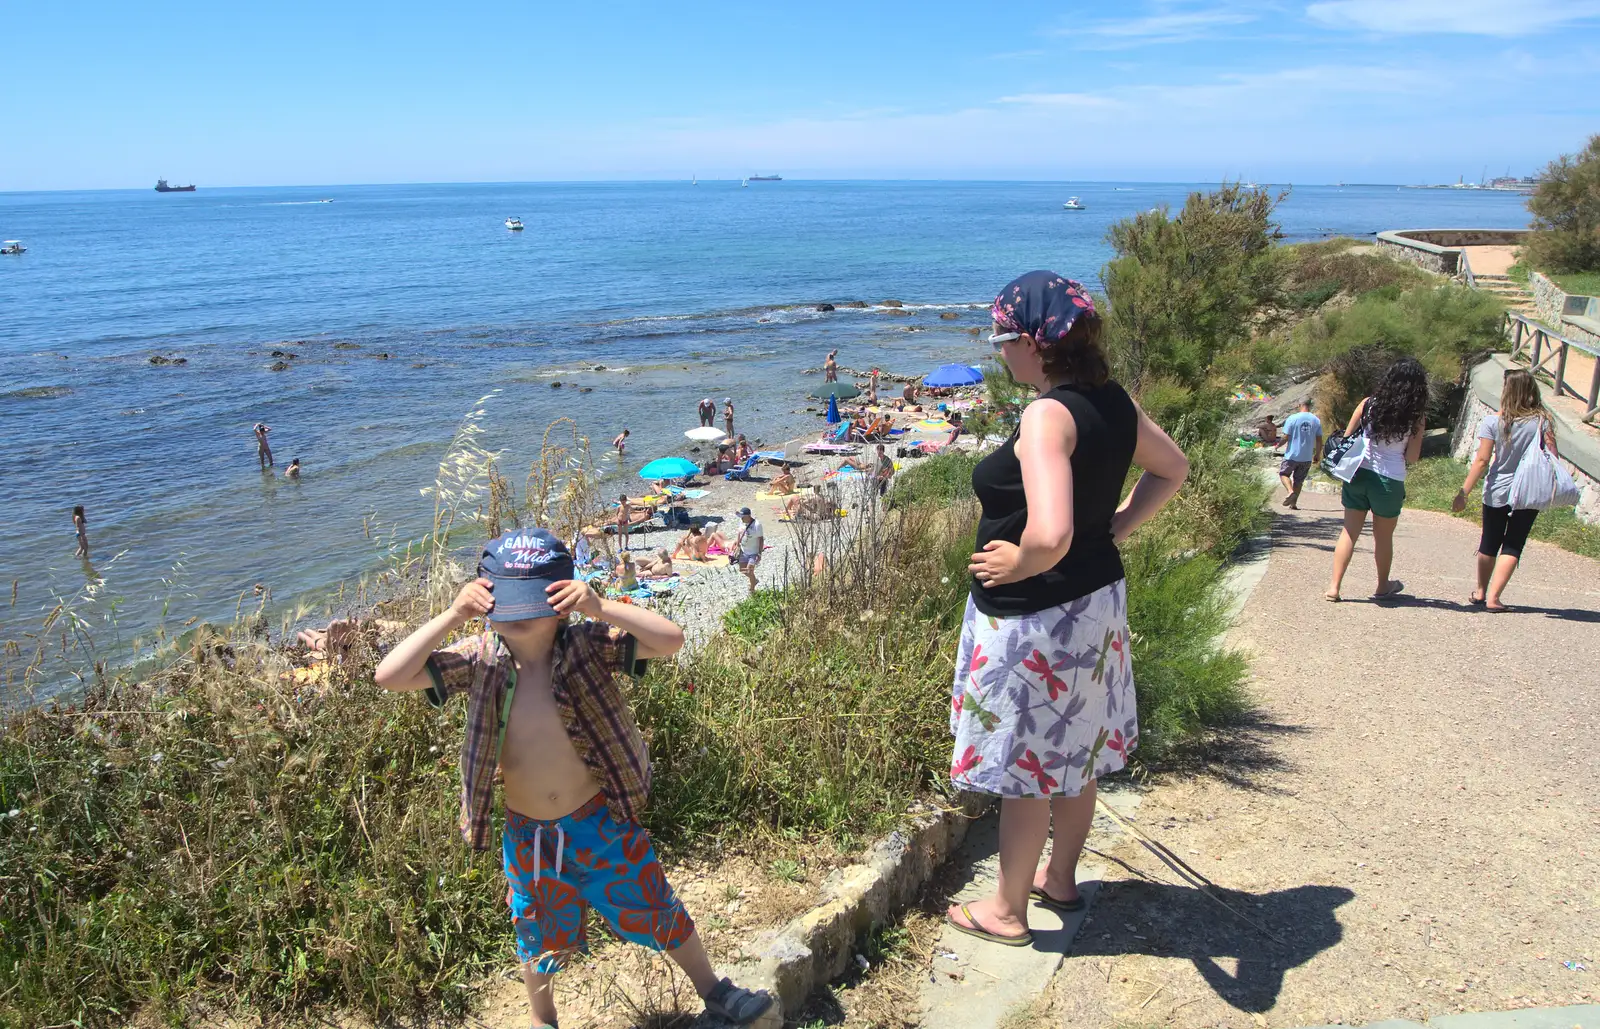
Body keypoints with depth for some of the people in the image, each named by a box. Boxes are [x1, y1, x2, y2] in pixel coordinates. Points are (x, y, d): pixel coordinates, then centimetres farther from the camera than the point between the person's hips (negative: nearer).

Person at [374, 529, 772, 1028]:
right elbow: (389, 676, -23)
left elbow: (671, 640, -29)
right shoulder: (478, 660, -14)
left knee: (656, 911, 16)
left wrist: (600, 608, -38)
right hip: (529, 836, 2)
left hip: (602, 822, -1)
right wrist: (451, 618, -31)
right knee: (541, 939, 24)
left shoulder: (588, 644, -18)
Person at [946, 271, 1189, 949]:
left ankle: (1007, 910, 26)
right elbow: (1173, 469, 17)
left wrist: (1020, 564, -19)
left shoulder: (1047, 416, -26)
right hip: (1097, 600, 9)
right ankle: (1060, 878, 42)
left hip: (1033, 619, -9)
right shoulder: (1112, 401, 1)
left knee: (1024, 763, 8)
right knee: (1077, 748, 22)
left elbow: (1050, 535, -39)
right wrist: (1115, 529, 11)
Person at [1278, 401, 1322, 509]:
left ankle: (1290, 491, -15)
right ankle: (1293, 504, 13)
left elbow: (1285, 437, -11)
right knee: (1299, 480, 13)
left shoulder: (1292, 418, -10)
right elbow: (1319, 441, 3)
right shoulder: (1316, 420, 1)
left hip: (1292, 455, -3)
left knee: (1283, 473, 12)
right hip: (1307, 457, 3)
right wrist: (1317, 455, 16)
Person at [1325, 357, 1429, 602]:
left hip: (1358, 474, 2)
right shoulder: (1415, 417, -9)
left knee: (1349, 532, 8)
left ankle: (1334, 587, 3)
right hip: (1389, 481, -2)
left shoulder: (1368, 405, -2)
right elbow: (1412, 458, -6)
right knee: (1383, 537, 15)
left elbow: (1346, 440, 1)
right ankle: (1383, 586, 34)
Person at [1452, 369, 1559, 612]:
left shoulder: (1492, 422, -11)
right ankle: (1493, 597, -4)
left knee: (1489, 543, 16)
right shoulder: (1542, 421, -8)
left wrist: (1463, 492, -10)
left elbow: (1482, 461, -13)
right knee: (1513, 546, 5)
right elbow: (1553, 457, -8)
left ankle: (1481, 593, 29)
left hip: (1497, 493, 0)